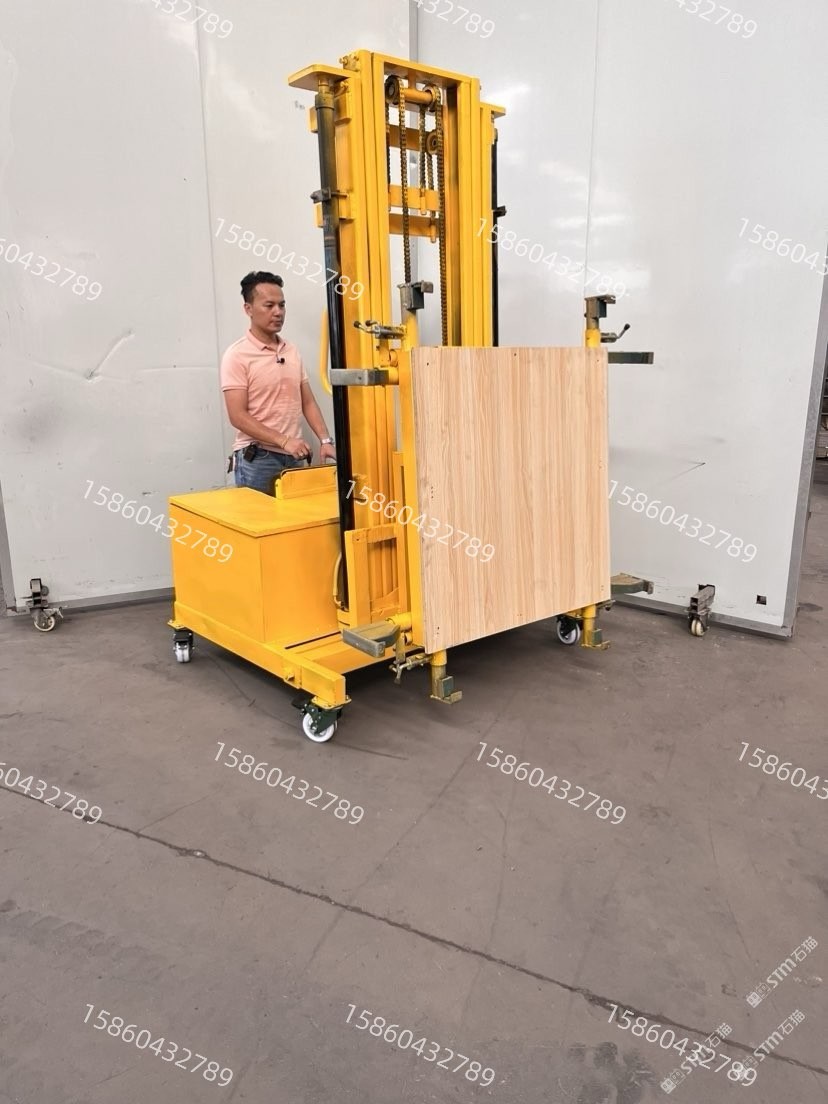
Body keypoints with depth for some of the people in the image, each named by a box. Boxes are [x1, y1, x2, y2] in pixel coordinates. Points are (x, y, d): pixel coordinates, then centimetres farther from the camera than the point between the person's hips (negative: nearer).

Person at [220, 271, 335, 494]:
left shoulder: (292, 351, 10)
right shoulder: (237, 355, -8)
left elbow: (308, 403, 13)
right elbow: (238, 417, -14)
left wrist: (325, 440, -1)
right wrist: (283, 441, -22)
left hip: (294, 457, 6)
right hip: (256, 459, -6)